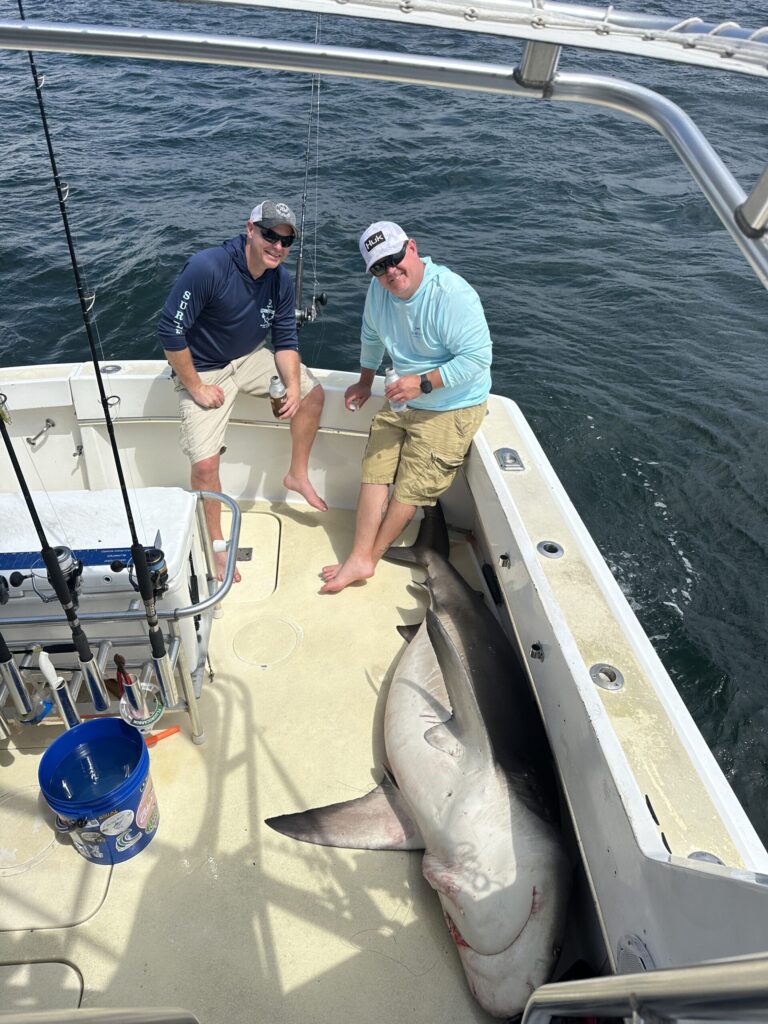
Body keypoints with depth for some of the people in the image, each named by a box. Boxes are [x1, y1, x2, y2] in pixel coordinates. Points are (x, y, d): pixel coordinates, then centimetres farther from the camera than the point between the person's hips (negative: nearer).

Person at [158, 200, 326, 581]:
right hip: (204, 371, -6)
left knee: (313, 394, -1)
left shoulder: (281, 281, -8)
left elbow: (286, 340, -1)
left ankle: (297, 475, 18)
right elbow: (170, 331, -26)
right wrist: (195, 388, -20)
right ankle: (216, 546, 10)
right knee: (205, 464, -12)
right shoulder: (207, 268, -28)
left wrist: (293, 386, -16)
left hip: (250, 358, 6)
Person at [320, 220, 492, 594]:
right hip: (402, 399, 7)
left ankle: (371, 555, 16)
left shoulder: (453, 294, -26)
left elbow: (478, 357, -26)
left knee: (410, 489, -2)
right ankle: (359, 558, 5)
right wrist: (365, 382, 21)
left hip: (451, 409, -7)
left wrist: (423, 382, -31)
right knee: (374, 472, 0)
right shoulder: (378, 290, -4)